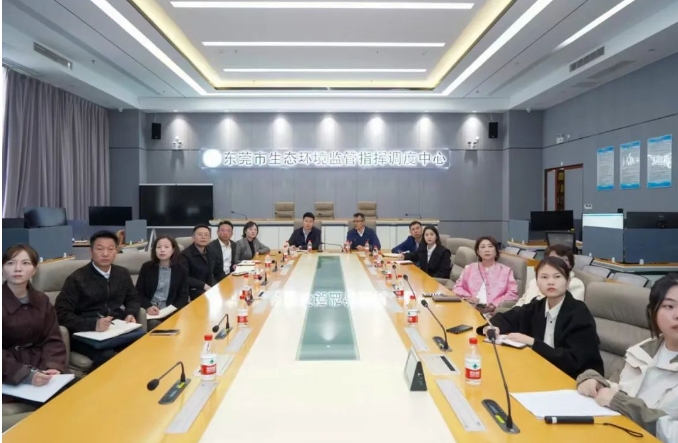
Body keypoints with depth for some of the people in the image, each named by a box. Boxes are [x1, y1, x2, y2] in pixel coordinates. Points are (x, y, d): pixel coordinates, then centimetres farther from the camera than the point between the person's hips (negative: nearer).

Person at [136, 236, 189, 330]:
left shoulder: (181, 270, 7)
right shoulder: (146, 267, 8)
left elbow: (183, 296, 3)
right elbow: (139, 292, 6)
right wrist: (148, 307, -15)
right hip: (151, 311, 0)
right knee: (154, 324, -31)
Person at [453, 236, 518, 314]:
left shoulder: (506, 270, 17)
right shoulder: (469, 268, 23)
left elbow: (513, 293, 7)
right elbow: (457, 287, 16)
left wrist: (495, 304, -9)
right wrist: (467, 297, -6)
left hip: (492, 311, -1)